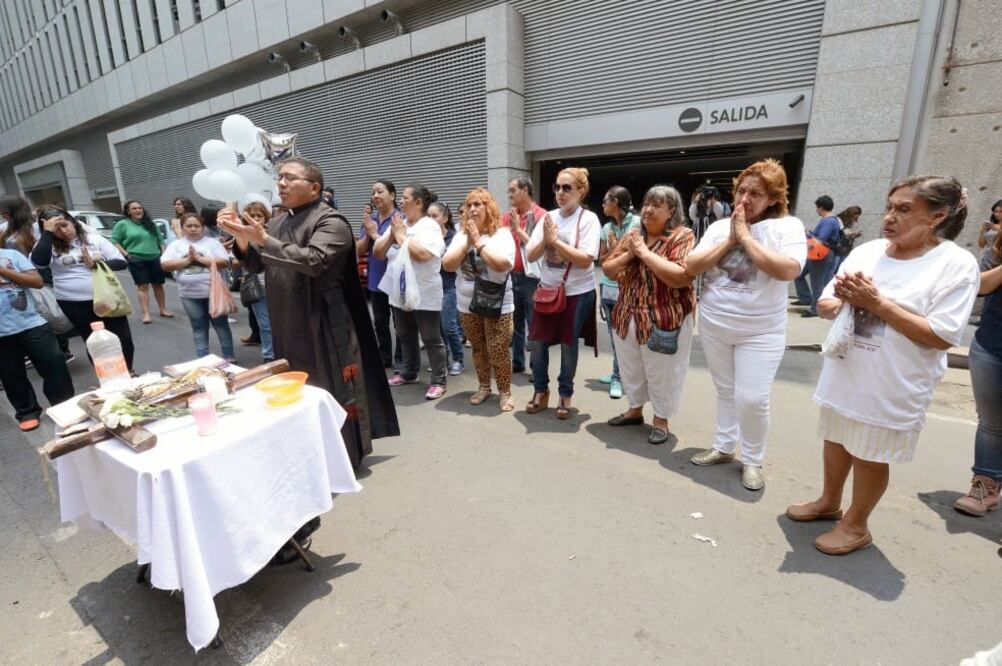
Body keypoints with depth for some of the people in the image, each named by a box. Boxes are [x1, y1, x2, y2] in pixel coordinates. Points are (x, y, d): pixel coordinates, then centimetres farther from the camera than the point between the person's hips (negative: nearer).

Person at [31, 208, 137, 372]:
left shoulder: (95, 239, 2)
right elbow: (39, 261, -21)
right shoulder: (51, 247, 1)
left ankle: (128, 372, 26)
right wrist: (47, 233, -13)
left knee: (124, 339, 6)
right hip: (74, 305, 0)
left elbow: (121, 262, 0)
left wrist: (96, 264, -16)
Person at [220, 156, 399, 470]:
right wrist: (241, 237, -5)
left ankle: (344, 455, 19)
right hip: (288, 325, 8)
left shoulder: (330, 221, -11)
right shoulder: (278, 222, 14)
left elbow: (313, 260, -26)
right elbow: (256, 265, 12)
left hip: (323, 325, -8)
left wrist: (263, 240, -26)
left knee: (331, 390, 2)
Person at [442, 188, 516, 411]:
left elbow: (502, 265, -23)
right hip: (467, 305, 4)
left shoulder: (502, 234, -7)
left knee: (498, 351, -2)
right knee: (478, 349, 16)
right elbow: (447, 265, -3)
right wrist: (467, 243, -12)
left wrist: (479, 242, -17)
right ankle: (483, 387, 32)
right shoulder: (461, 234, 5)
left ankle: (505, 392, 15)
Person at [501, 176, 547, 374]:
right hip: (511, 276, 6)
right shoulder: (508, 216, 10)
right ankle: (516, 362, 28)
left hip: (531, 278, -6)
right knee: (514, 324, 14)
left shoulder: (541, 215, -6)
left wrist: (518, 229, -13)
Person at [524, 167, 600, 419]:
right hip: (547, 289, 4)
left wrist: (555, 240, -19)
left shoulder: (589, 219, -8)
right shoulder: (548, 218, 3)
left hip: (577, 293, -4)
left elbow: (586, 260, -19)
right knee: (538, 341, 7)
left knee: (568, 344, 7)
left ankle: (565, 394, 27)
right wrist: (545, 239, -17)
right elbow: (531, 256, 0)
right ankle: (541, 391, 28)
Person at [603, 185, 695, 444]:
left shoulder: (683, 237, -10)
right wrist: (628, 255, -10)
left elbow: (681, 277, -24)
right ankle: (635, 410, 39)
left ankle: (661, 420, 28)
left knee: (662, 373, 8)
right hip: (627, 317, 6)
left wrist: (644, 252, -19)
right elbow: (607, 269, 9)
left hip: (664, 321, -6)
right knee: (631, 369, 19)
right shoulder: (631, 237, 8)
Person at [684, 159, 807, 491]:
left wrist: (746, 237, -17)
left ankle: (752, 460, 19)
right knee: (725, 392, 16)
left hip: (760, 332, -3)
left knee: (752, 399, -5)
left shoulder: (787, 226, -7)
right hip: (713, 325, 4)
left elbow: (788, 270, -24)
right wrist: (730, 240, -12)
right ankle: (723, 447, 33)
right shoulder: (720, 226, 3)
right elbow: (691, 267, -5)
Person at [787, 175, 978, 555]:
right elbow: (825, 305, 6)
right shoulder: (867, 251, 1)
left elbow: (942, 336, -18)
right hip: (844, 373, 5)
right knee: (836, 441, 20)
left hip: (892, 385, -5)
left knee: (870, 456, 10)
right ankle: (829, 502, 42)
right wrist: (841, 300, -17)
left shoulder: (956, 264, -12)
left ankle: (856, 526, 31)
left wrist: (877, 302, -21)